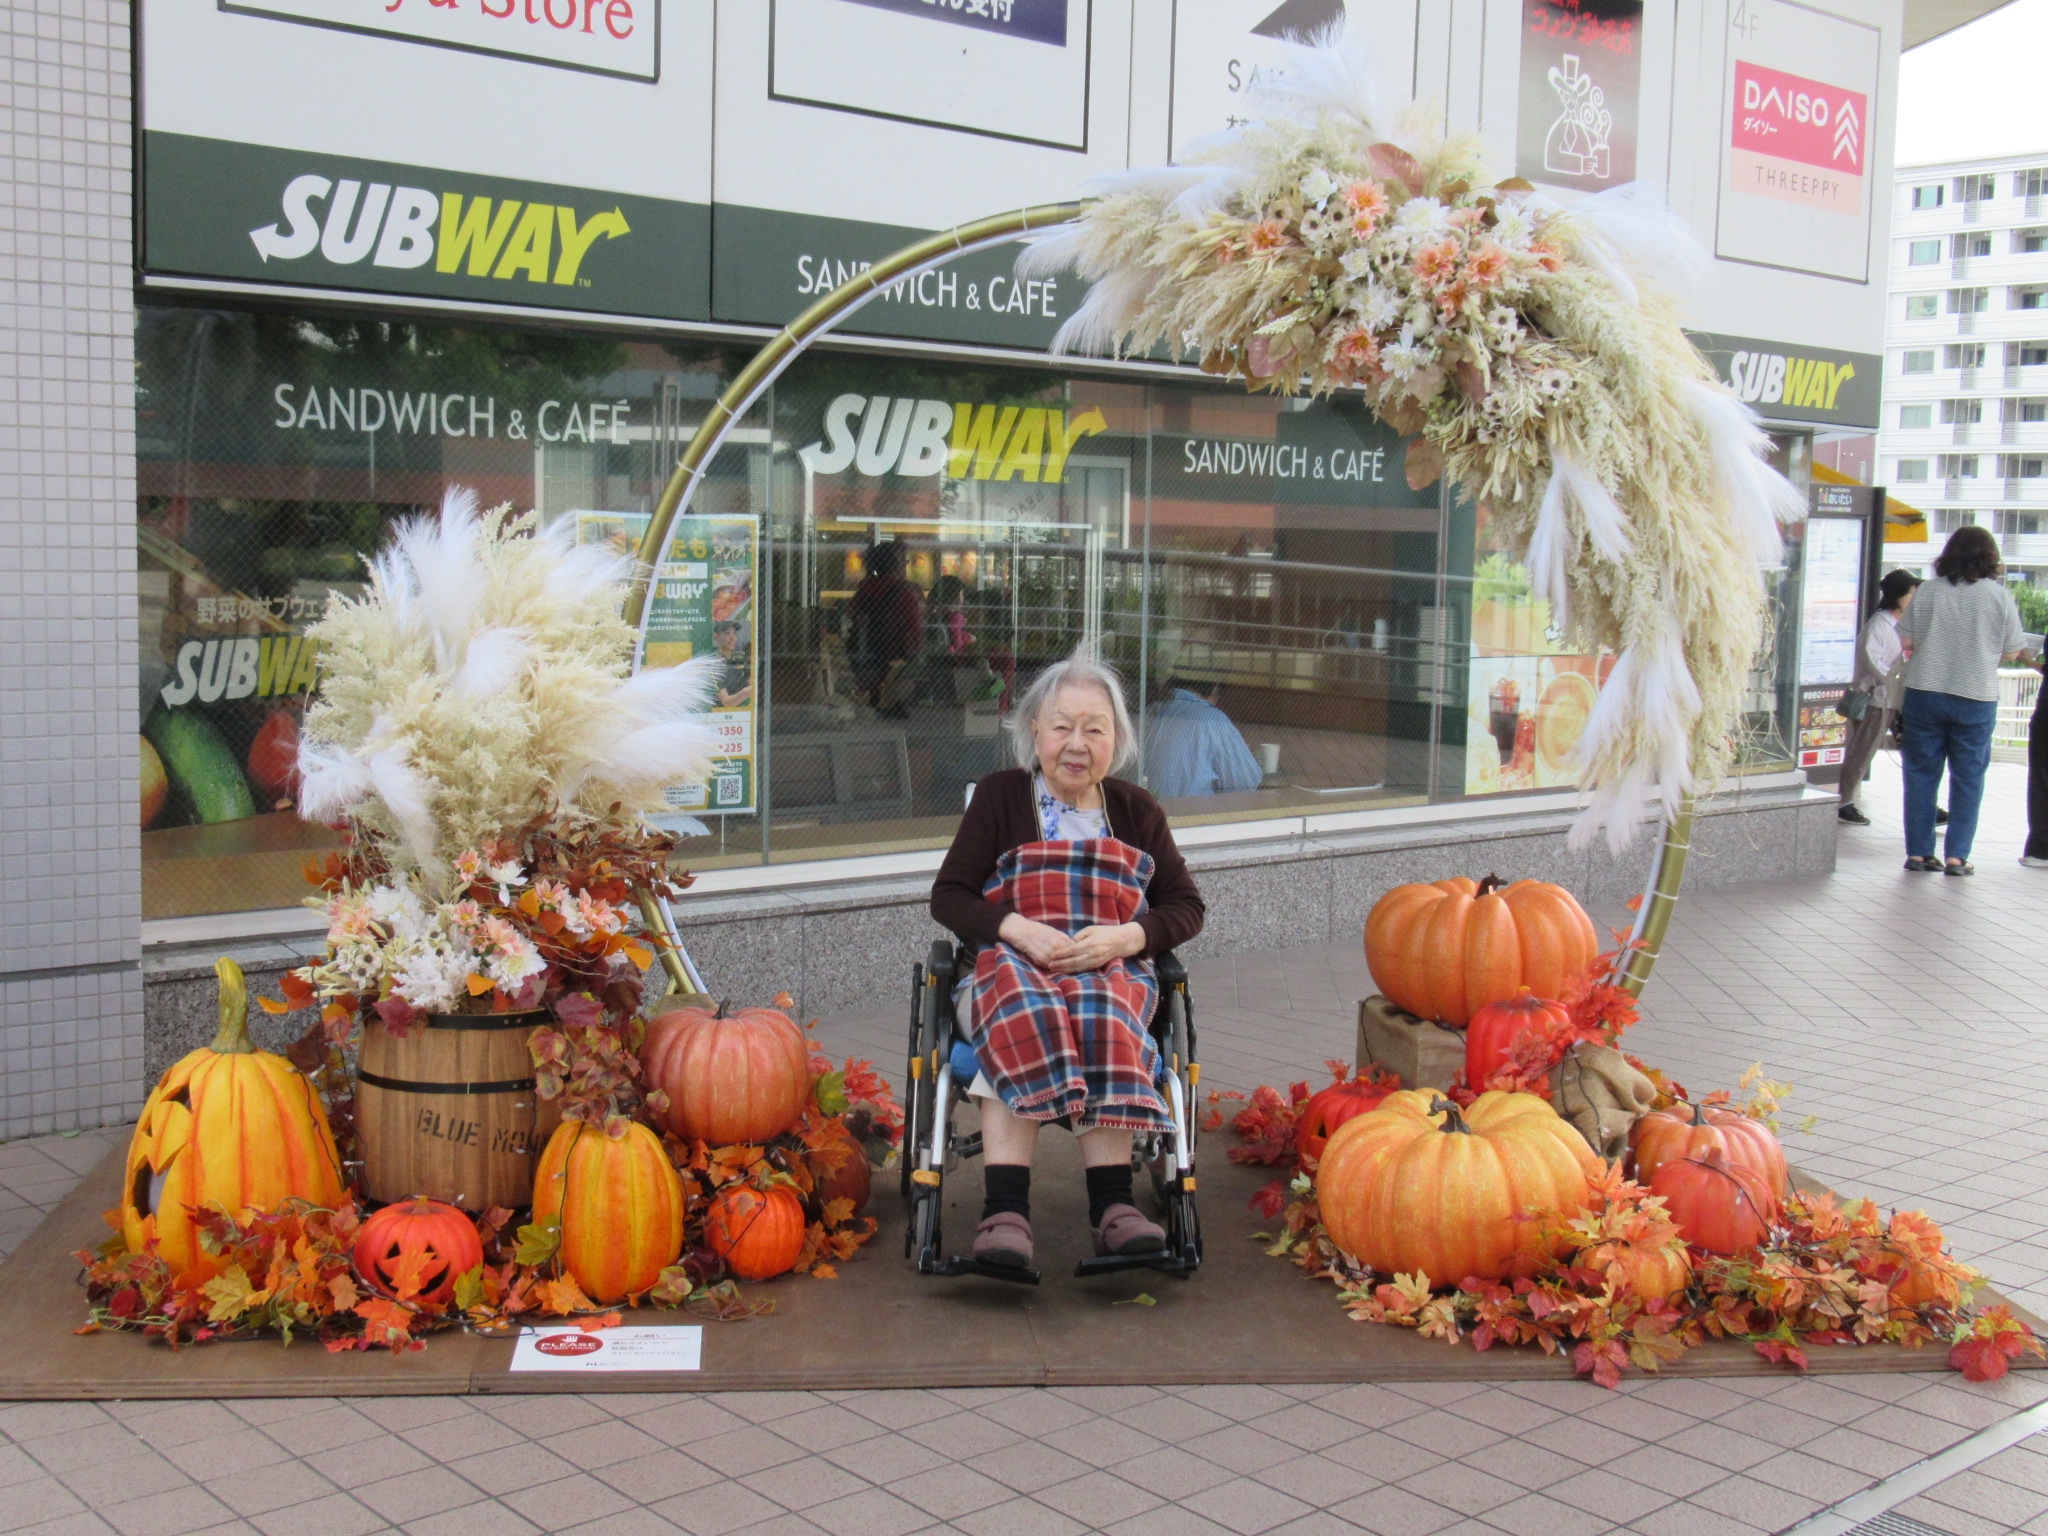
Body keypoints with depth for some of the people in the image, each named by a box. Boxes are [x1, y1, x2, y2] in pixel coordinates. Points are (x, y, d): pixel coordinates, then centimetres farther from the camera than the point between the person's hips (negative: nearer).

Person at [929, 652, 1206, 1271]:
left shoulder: (1136, 812, 18)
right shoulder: (1000, 797, 13)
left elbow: (1186, 906, 14)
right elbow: (947, 896, 6)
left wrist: (1123, 938, -8)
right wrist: (1021, 932, -13)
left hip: (1111, 970, 1)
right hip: (1011, 962, -1)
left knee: (1101, 1019, -36)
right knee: (1018, 1018, -37)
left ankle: (1112, 1205, -44)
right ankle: (1005, 1211, -47)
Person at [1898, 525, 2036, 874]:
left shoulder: (1928, 592, -3)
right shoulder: (2000, 596, -4)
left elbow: (1906, 642, -1)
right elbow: (2012, 651, 1)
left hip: (1924, 693, 1)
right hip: (1976, 698, -1)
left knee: (1921, 774, 9)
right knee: (1968, 778, 9)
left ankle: (1918, 852, 9)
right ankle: (1956, 856, 7)